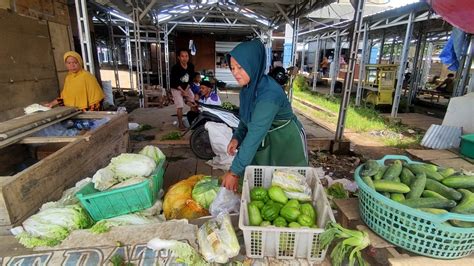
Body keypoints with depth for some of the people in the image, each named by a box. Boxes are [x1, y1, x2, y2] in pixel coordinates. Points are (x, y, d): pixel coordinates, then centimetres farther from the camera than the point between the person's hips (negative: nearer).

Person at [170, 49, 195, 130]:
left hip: (187, 88, 5)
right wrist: (182, 91, -17)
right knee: (180, 106, -13)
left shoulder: (191, 66, -9)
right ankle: (180, 124, 1)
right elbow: (174, 82, -18)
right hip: (176, 88, -5)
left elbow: (190, 80, -1)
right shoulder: (175, 68, -22)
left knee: (194, 103, -1)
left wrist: (186, 90, -10)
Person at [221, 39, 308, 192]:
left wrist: (235, 171, -32)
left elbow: (255, 134, -34)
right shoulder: (247, 88, -5)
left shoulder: (269, 93, -31)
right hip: (264, 143, 7)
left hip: (287, 144, -7)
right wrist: (237, 137, -10)